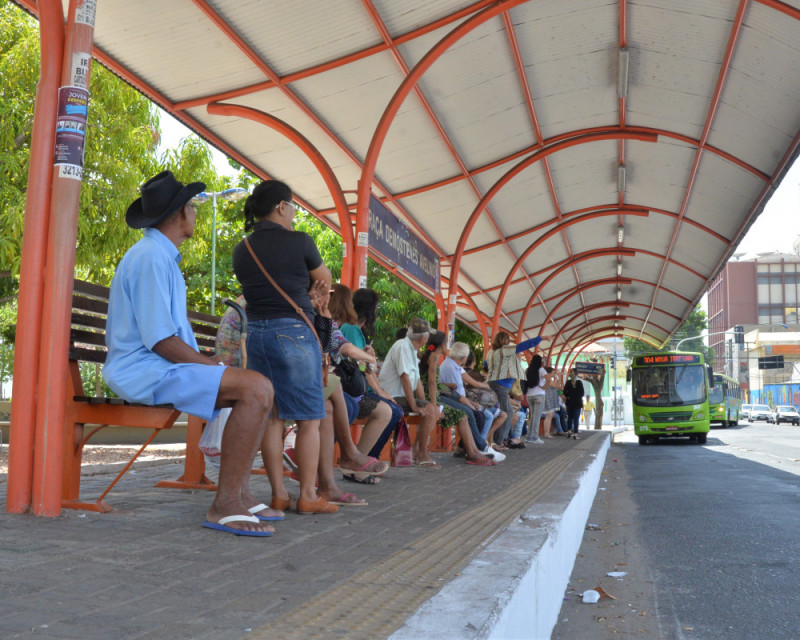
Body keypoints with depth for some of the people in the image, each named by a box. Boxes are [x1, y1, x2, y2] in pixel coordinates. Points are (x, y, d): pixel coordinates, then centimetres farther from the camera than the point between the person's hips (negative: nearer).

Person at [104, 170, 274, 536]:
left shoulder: (162, 257, 20)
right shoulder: (151, 258, -14)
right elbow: (161, 341, -21)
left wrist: (215, 367, 10)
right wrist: (217, 368, -14)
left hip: (161, 368, 10)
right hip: (144, 371, -10)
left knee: (258, 390, 7)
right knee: (256, 388, -23)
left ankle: (240, 493, 2)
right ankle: (224, 504, -20)